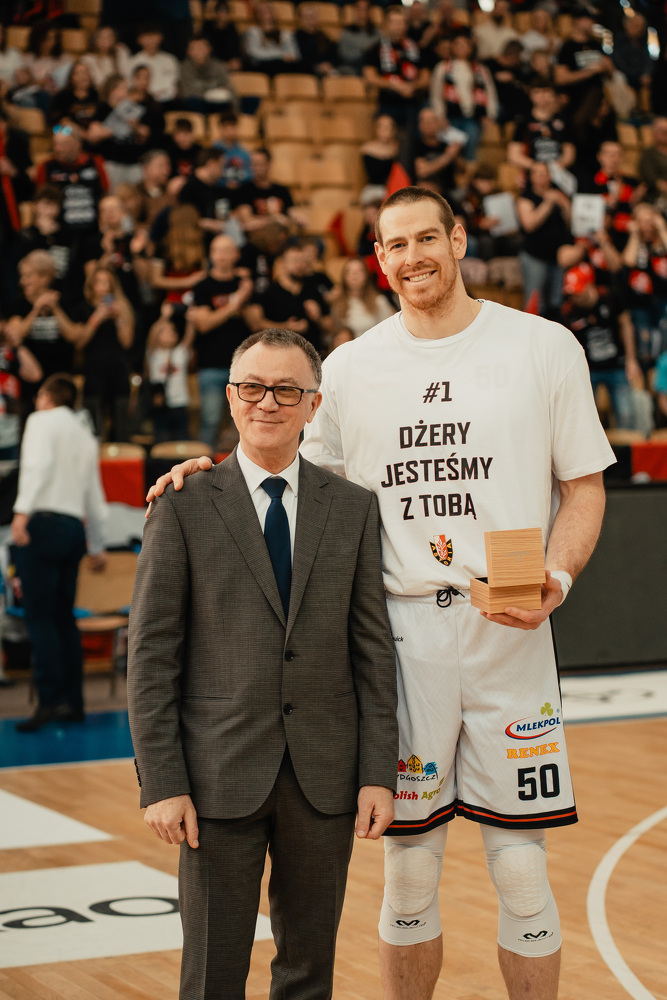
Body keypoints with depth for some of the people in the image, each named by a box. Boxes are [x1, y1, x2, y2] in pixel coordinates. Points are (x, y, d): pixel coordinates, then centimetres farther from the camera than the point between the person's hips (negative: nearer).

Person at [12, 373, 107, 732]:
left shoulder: (41, 421, 3)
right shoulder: (85, 436, 22)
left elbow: (38, 464, -16)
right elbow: (94, 496, 27)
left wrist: (22, 509, -26)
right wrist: (96, 546, 35)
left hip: (44, 523, -7)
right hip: (75, 526, 7)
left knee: (40, 616, -9)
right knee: (63, 617, 11)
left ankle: (50, 700, -17)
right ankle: (73, 702, 10)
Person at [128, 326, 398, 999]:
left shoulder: (354, 510, 6)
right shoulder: (184, 508, -1)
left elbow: (373, 650, 5)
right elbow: (151, 657, -3)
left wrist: (378, 773, -1)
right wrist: (161, 784, -9)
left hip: (325, 777, 2)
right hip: (221, 777, -2)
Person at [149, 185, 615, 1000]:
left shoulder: (544, 347, 3)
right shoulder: (349, 369, 8)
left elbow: (584, 485, 5)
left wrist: (557, 579, -12)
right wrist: (217, 471, 5)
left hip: (509, 635, -1)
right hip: (399, 635, 2)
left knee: (521, 868, 2)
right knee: (408, 869, 8)